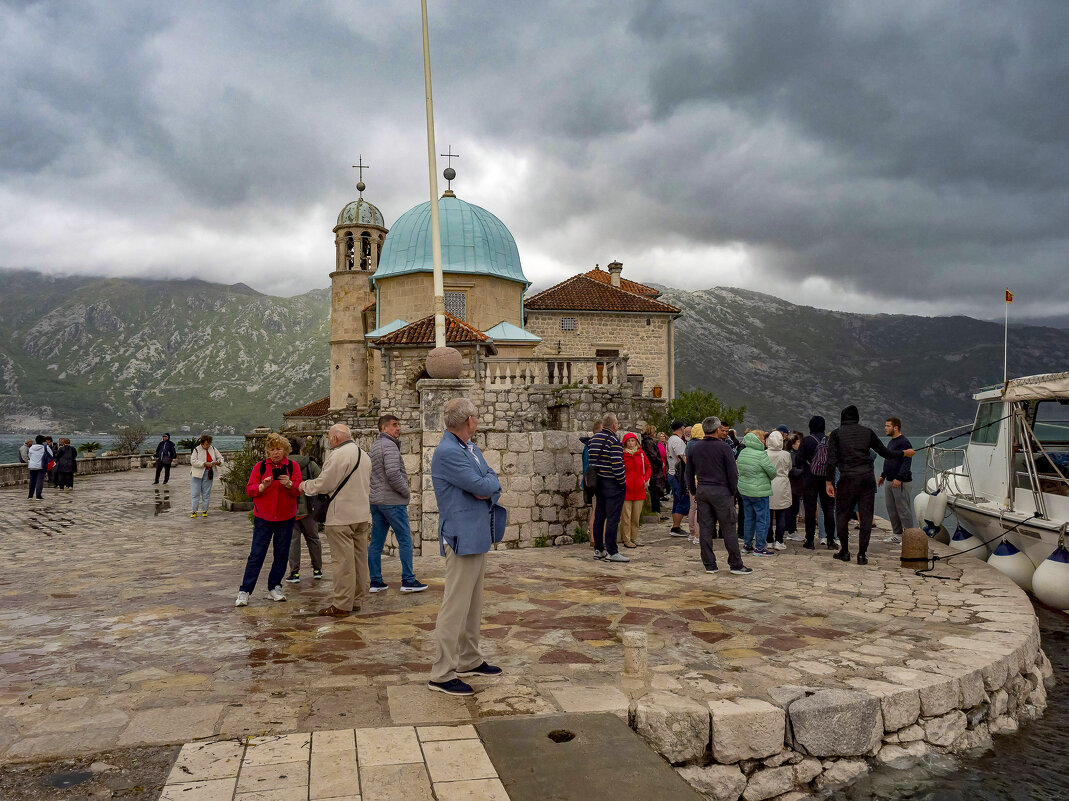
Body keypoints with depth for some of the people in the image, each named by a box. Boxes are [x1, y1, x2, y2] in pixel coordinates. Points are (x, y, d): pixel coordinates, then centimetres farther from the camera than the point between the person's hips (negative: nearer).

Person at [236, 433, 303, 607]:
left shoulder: (293, 466, 4)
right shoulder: (260, 466, 2)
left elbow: (299, 490, -5)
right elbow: (249, 490, -3)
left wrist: (289, 484, -25)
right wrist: (263, 486, -22)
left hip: (285, 519, 2)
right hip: (263, 518, -1)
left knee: (282, 554, 6)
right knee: (256, 555, -3)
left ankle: (274, 588, 18)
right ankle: (244, 592, 2)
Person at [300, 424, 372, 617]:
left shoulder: (339, 455, -15)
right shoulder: (364, 455, 15)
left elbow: (323, 484, -12)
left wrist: (304, 486, 5)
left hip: (341, 516, -9)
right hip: (362, 514, 9)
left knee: (342, 561, -3)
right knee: (359, 558, 13)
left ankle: (342, 605, 1)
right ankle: (356, 600, 21)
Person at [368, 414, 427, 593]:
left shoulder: (373, 447, 17)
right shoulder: (389, 445, -13)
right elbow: (393, 473, -22)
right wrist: (406, 491, -10)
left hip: (375, 501, 9)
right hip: (392, 501, -9)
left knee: (376, 542, 9)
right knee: (405, 540, -2)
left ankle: (375, 581, 12)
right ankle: (408, 580, 0)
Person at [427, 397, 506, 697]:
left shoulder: (471, 448, 13)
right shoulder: (448, 452, -18)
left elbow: (493, 484, 10)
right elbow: (483, 485, -21)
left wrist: (486, 487, -12)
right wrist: (490, 481, 1)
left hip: (478, 535, 10)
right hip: (462, 538, -10)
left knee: (473, 603, 18)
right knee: (455, 606, -6)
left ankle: (469, 661, 30)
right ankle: (442, 674, 1)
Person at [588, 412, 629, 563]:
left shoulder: (594, 439, 9)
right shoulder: (614, 441, -16)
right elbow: (617, 465, -20)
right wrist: (623, 483, -10)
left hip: (598, 483, 8)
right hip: (612, 485, -8)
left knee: (599, 516, 12)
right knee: (612, 518, -4)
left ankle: (598, 550, 19)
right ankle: (611, 552, -2)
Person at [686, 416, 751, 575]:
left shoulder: (695, 447, 8)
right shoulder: (724, 447, -8)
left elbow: (688, 473, 13)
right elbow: (733, 472, -9)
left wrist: (694, 492, 19)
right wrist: (733, 491, 2)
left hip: (702, 491, 5)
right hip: (721, 491, -5)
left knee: (705, 529, 7)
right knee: (728, 529, 1)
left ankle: (709, 565, 11)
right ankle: (736, 565, 6)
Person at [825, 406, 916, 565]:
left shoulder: (836, 433, 4)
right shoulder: (867, 432, 9)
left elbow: (831, 460, -4)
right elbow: (885, 453, 15)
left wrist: (829, 482, 0)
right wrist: (904, 453, 31)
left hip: (847, 479, -2)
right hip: (867, 478, 2)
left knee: (841, 514, 12)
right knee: (866, 516, 5)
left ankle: (844, 551, 14)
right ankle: (862, 555, 4)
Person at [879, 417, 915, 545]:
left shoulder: (904, 442, -14)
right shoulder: (891, 442, 17)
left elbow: (906, 462, -21)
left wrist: (899, 478, -27)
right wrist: (883, 475, 24)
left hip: (901, 482, -10)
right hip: (889, 482, 10)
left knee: (903, 510, -5)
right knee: (891, 509, 12)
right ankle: (897, 535, 20)